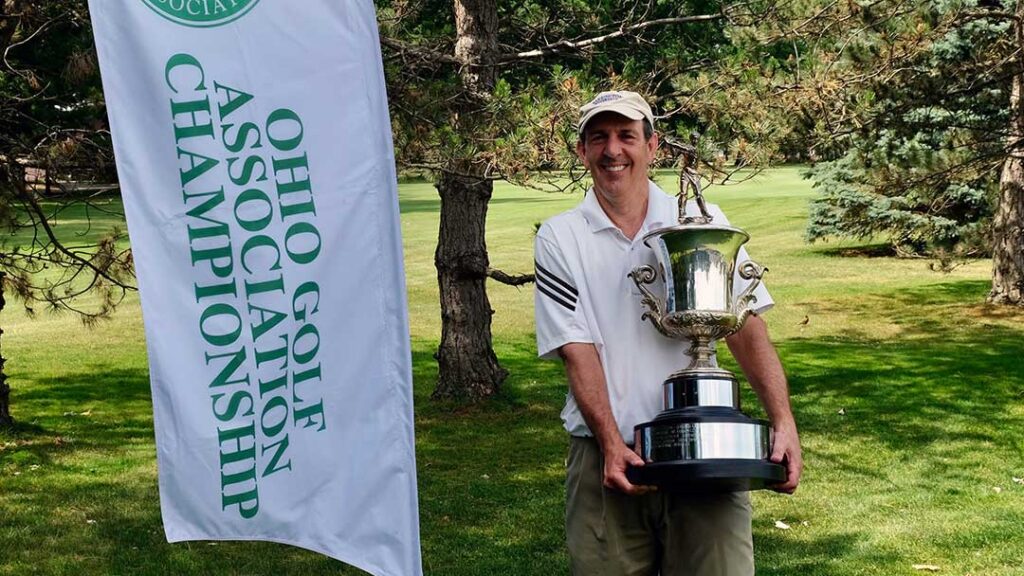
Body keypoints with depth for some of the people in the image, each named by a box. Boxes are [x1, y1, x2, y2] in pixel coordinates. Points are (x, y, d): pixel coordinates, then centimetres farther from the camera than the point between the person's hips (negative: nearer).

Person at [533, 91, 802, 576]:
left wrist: (783, 422, -13)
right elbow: (577, 350, -3)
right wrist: (612, 444, -15)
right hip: (607, 455, 0)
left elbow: (747, 329, 0)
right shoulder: (559, 239, 5)